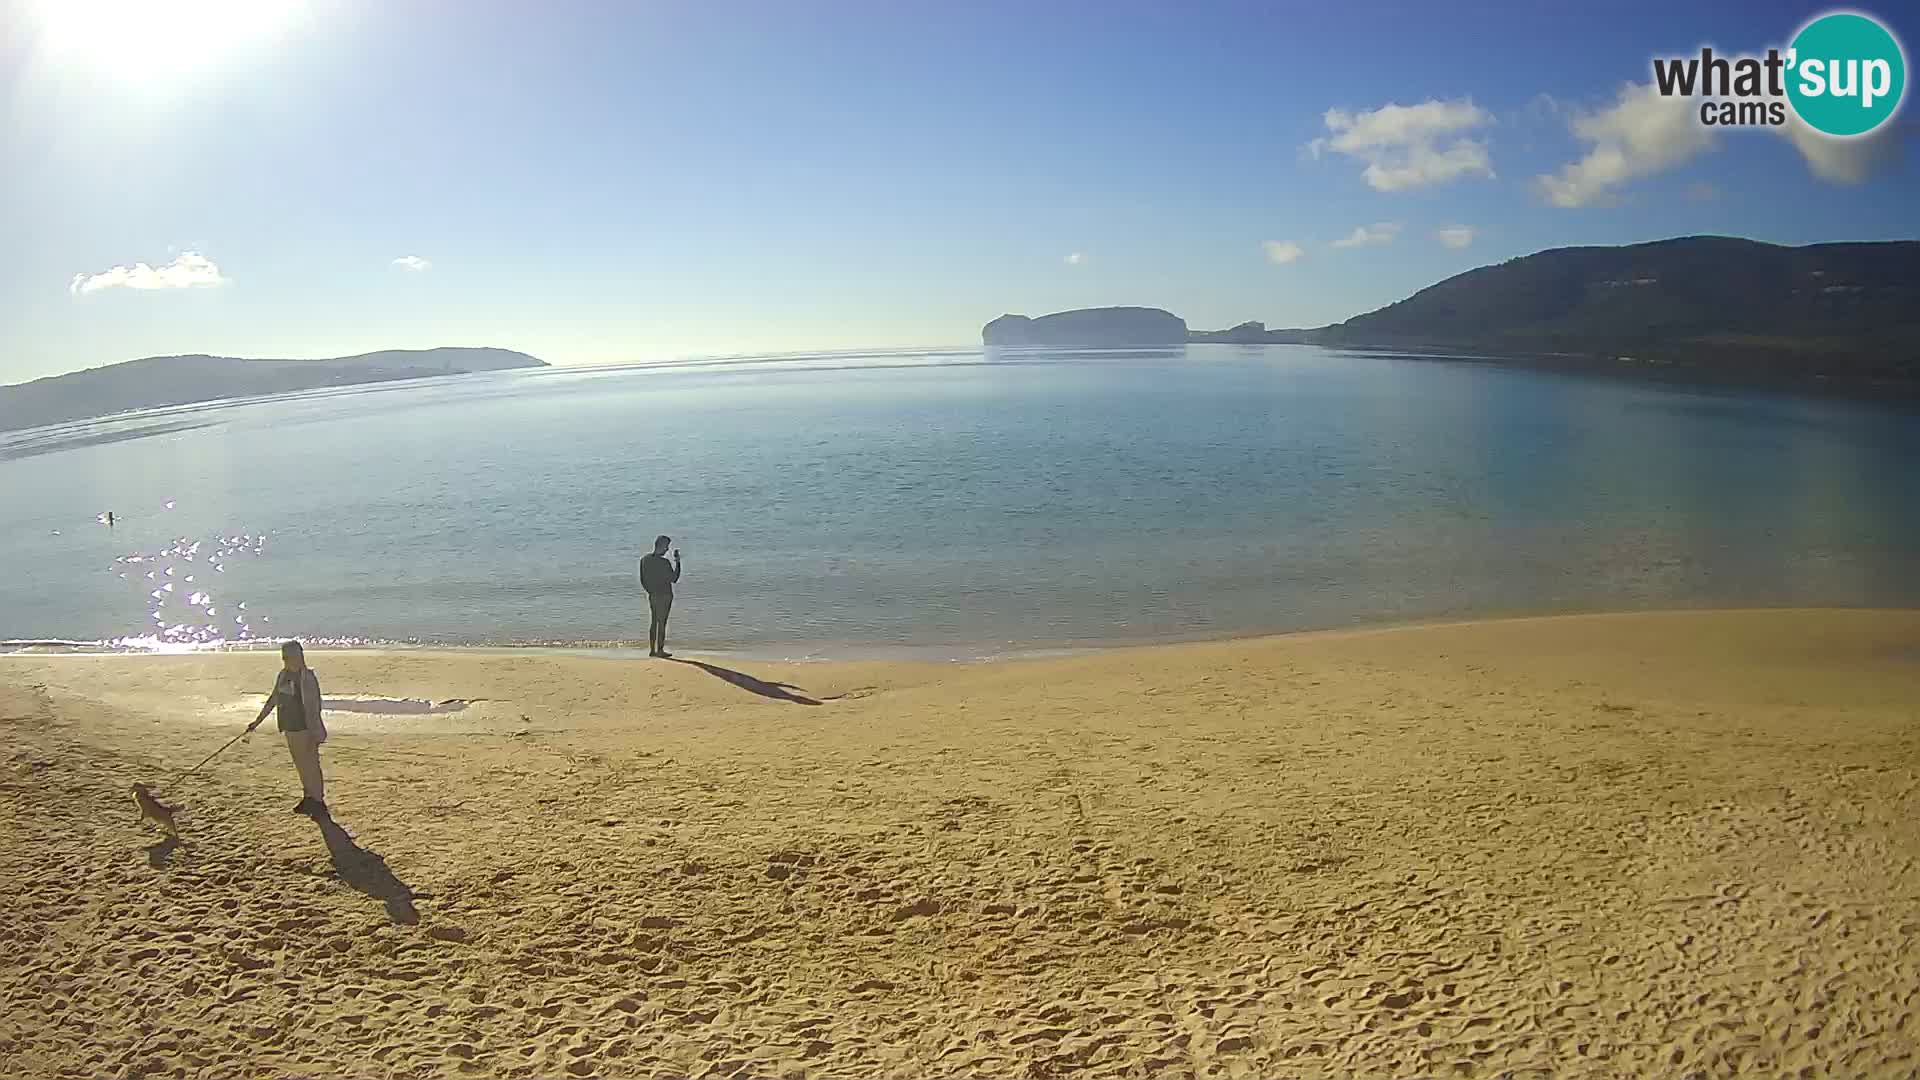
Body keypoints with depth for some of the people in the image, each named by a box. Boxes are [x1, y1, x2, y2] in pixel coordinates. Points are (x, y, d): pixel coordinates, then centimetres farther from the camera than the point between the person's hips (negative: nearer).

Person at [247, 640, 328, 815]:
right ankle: (308, 798, 28)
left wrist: (315, 733, -21)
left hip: (305, 729, -8)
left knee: (310, 765, -2)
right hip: (290, 728, 8)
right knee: (300, 765, 16)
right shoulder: (284, 675, 7)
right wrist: (257, 721, 20)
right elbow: (273, 699, 17)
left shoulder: (307, 677, -17)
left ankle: (318, 801, 7)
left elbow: (313, 706, -19)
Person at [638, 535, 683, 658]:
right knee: (662, 623, 0)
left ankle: (652, 650, 16)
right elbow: (674, 578, -12)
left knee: (653, 622, 14)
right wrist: (677, 561, -8)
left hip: (651, 596, 7)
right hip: (664, 596, -7)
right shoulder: (663, 562, -19)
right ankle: (660, 650, 4)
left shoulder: (644, 559, 2)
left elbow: (643, 580, 8)